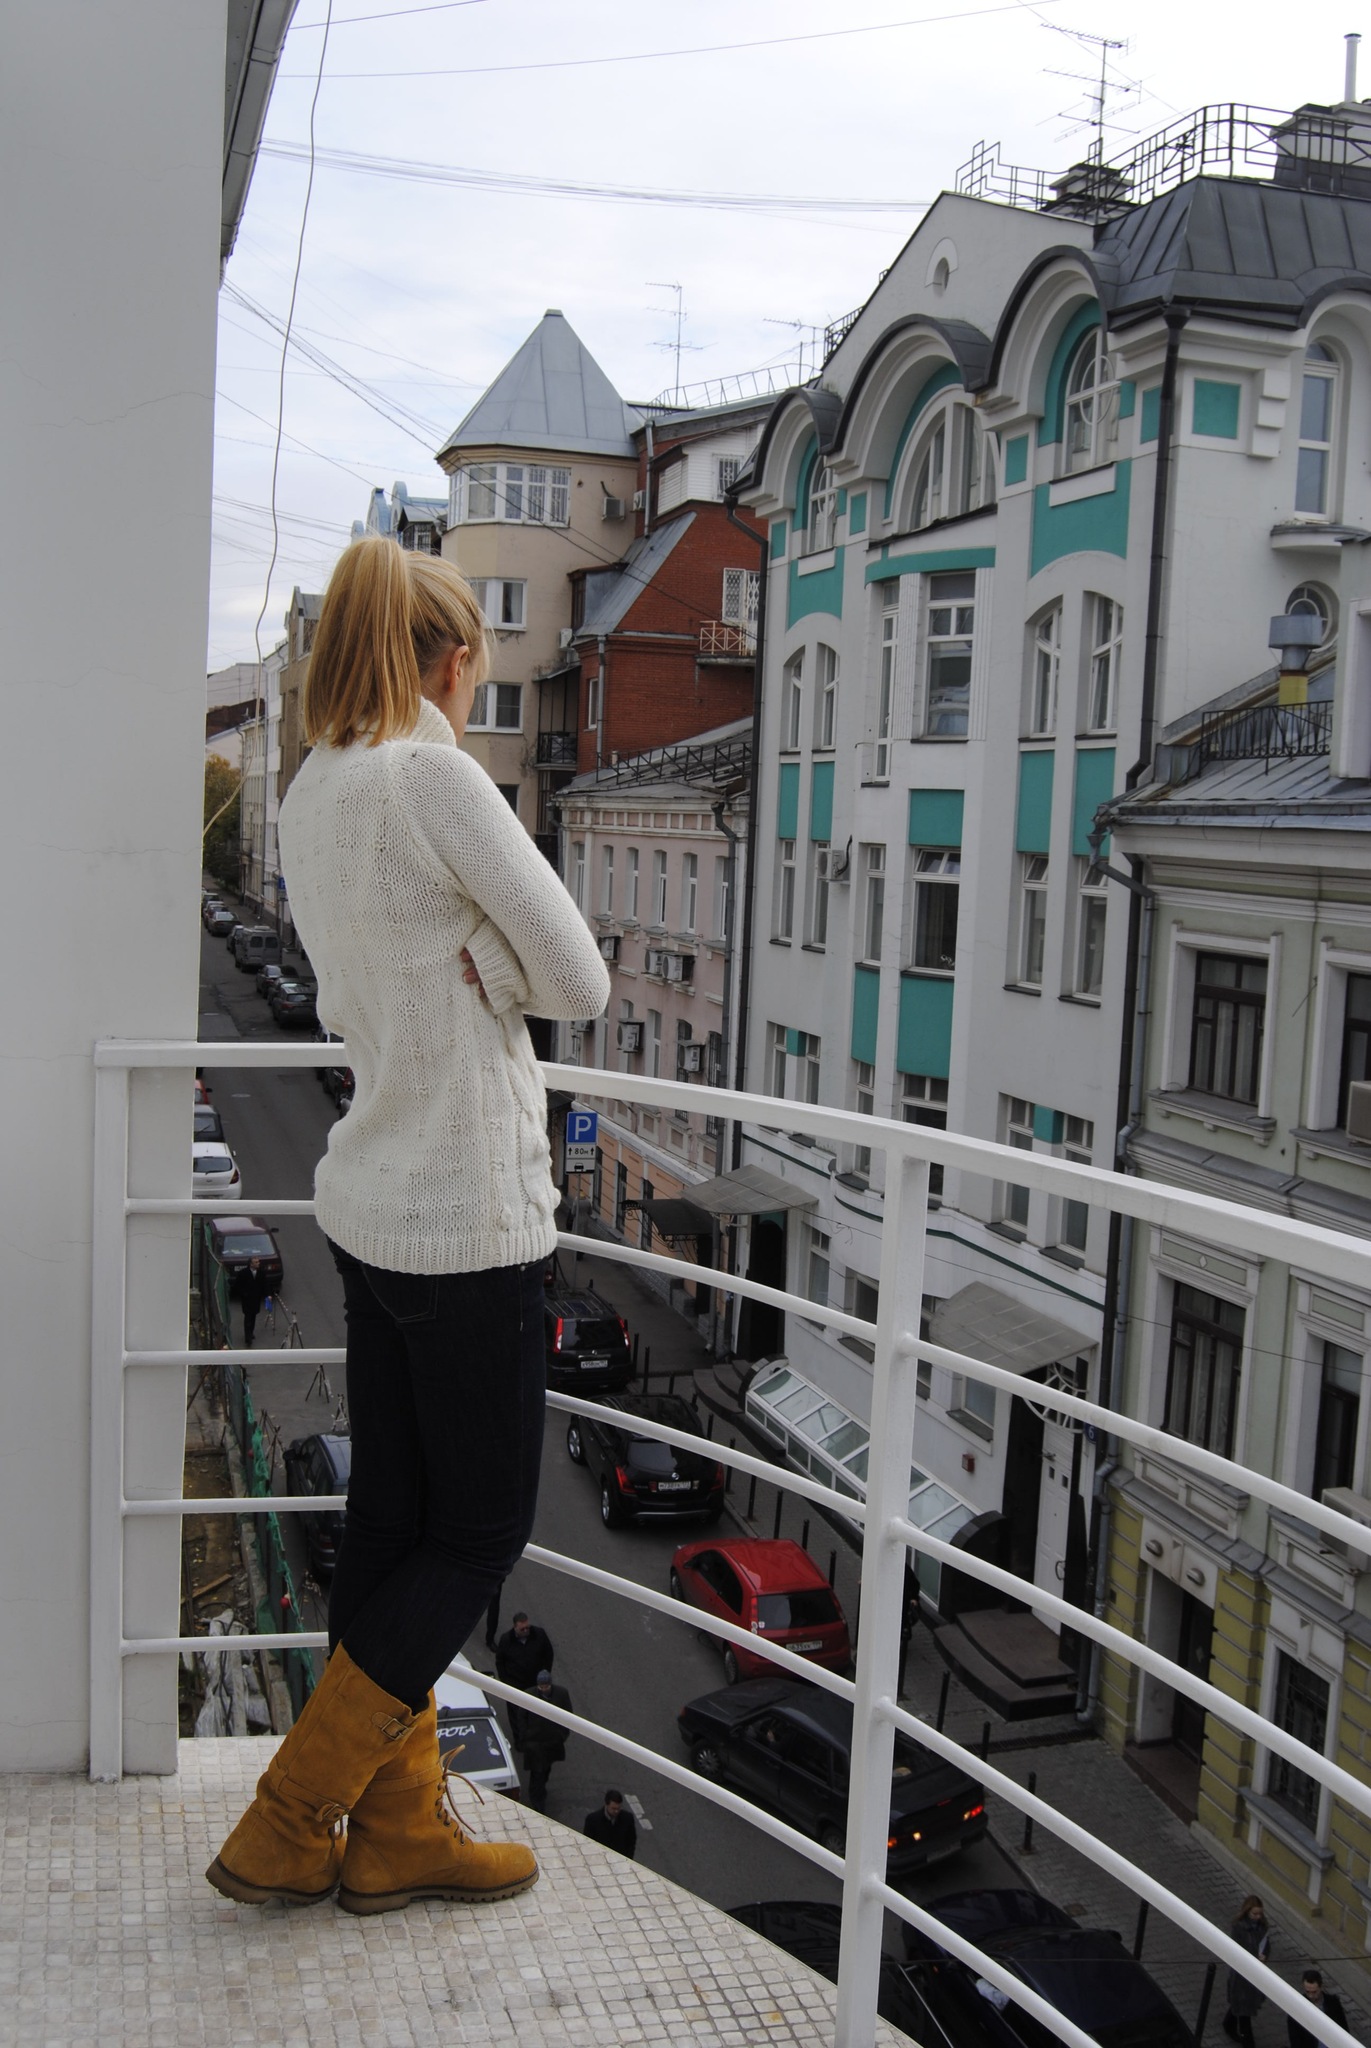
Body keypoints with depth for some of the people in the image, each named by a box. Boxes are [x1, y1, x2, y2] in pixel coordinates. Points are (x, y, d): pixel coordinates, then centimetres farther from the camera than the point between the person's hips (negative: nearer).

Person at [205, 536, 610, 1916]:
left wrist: (463, 976, 0)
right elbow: (579, 982, -15)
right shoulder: (432, 774, -16)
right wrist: (503, 974, 2)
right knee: (480, 1527, 7)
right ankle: (286, 1826, 15)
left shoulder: (310, 795, 9)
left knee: (392, 1517, 15)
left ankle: (399, 1825, 27)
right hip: (466, 1212, -8)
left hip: (371, 1199, 9)